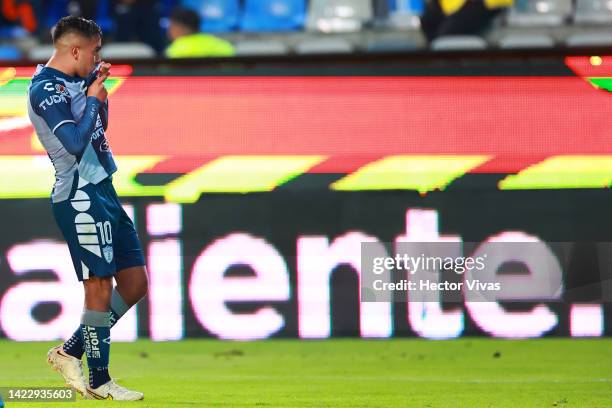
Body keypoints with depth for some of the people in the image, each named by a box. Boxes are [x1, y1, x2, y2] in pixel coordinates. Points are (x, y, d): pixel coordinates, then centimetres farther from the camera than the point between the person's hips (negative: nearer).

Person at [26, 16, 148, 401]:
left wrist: (97, 86, 16)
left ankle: (71, 352, 16)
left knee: (134, 283, 10)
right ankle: (99, 381, 1)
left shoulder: (70, 82, 15)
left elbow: (99, 127, 29)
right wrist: (93, 98, -12)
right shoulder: (46, 89, -14)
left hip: (101, 193, 10)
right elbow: (76, 142, -25)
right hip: (81, 197, -10)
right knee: (100, 288, -7)